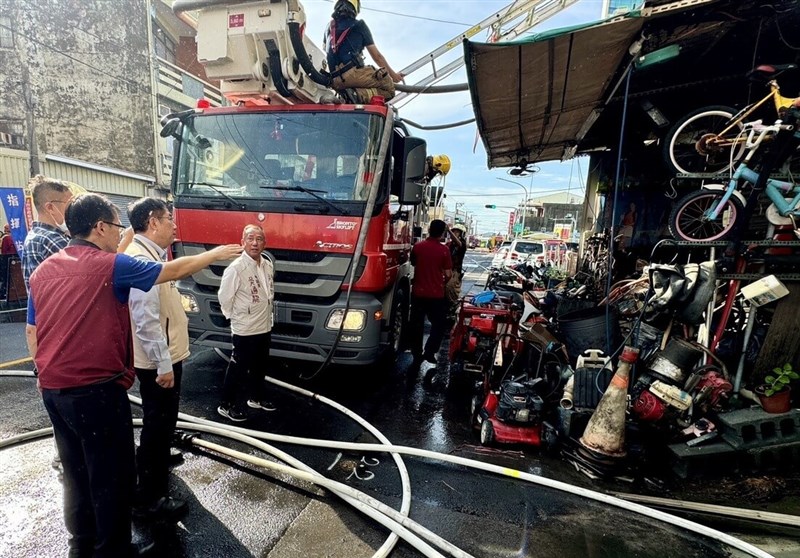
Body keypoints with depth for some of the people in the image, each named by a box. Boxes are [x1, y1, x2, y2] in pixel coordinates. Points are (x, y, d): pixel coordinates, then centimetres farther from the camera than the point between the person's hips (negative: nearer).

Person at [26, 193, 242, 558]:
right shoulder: (110, 266, -12)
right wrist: (215, 254, 9)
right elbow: (173, 270, -4)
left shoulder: (43, 271, 8)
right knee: (112, 477, 8)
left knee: (76, 473, 21)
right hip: (96, 390, -8)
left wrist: (47, 373, 25)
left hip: (53, 389, 8)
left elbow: (32, 332, 14)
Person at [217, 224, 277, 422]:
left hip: (264, 327, 7)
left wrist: (268, 316, 14)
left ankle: (256, 397, 38)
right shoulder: (236, 268, -20)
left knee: (259, 366, 20)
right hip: (244, 330, -7)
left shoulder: (268, 265, 2)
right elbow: (224, 297, -12)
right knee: (238, 368, 6)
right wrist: (236, 317, -2)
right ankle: (227, 405, 22)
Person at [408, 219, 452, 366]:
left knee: (416, 325, 12)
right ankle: (429, 352, 5)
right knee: (438, 324, 14)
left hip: (418, 292, 3)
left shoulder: (417, 247, -3)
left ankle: (417, 355, 18)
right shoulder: (444, 250, -11)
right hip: (436, 294, -3)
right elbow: (448, 274, -7)